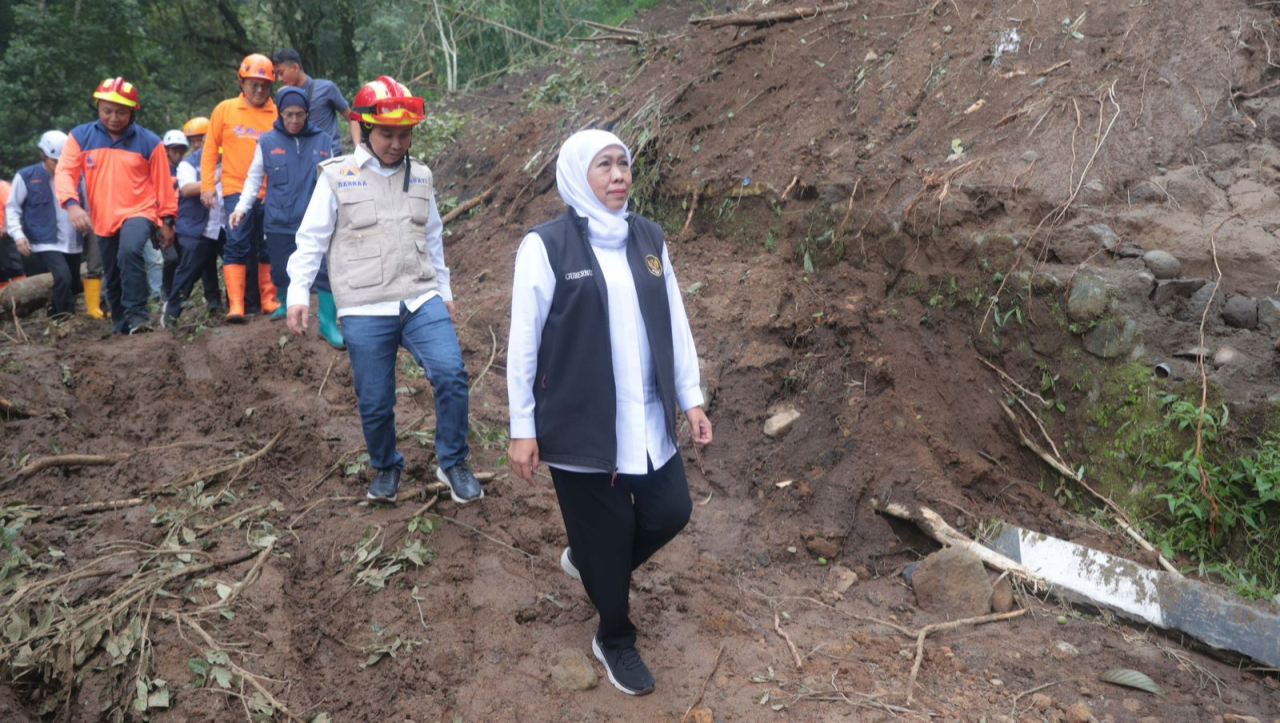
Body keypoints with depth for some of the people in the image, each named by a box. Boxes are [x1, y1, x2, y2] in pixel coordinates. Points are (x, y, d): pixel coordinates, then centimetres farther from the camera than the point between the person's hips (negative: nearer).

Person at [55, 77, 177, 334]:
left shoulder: (149, 141, -4)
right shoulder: (80, 136, -1)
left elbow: (162, 183, 2)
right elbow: (64, 172, -8)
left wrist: (166, 220, 4)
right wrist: (72, 204, -26)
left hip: (139, 213, -4)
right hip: (103, 219, 4)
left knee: (129, 252, -33)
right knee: (112, 278, 13)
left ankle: (137, 315, -23)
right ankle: (121, 327, 30)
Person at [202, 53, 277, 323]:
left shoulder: (278, 114, 3)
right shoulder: (225, 110, 5)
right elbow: (210, 149, 8)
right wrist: (207, 185, 3)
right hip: (236, 190, -1)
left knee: (268, 248, 9)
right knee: (237, 245, -6)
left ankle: (269, 300, 20)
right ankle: (236, 305, -6)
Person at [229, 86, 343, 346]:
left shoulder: (322, 141, 4)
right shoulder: (267, 142, 1)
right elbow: (254, 178, 7)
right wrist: (242, 207, -2)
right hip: (279, 223, 0)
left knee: (326, 269, -8)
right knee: (281, 271, 13)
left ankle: (328, 323, 2)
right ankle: (287, 305, 41)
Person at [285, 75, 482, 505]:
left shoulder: (420, 177, 12)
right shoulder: (336, 177, 0)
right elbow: (311, 239, 2)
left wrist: (444, 290, 25)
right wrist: (298, 293, -6)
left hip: (422, 300, 2)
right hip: (365, 311, -2)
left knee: (451, 373, -17)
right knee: (374, 402, 2)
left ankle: (453, 464, 1)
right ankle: (386, 467, 30)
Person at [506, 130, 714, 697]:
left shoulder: (648, 238, 6)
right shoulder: (546, 246, -10)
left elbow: (674, 321, 10)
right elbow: (524, 340, -9)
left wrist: (690, 398, 9)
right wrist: (522, 427, -8)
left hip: (647, 420, 5)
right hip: (581, 423, -5)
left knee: (671, 511, 10)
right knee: (606, 532, 7)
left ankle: (590, 559, 40)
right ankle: (615, 640, 33)